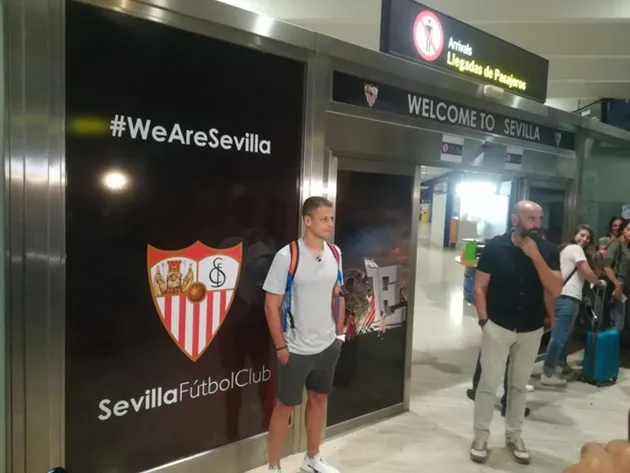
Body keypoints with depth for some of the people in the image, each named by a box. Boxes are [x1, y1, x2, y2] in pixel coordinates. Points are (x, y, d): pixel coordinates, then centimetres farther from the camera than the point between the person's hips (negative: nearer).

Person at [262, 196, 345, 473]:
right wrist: (281, 347, -13)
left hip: (327, 346, 6)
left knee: (319, 400, 19)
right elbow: (271, 305, -14)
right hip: (296, 349, -6)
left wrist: (339, 334, 10)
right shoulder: (287, 256, -18)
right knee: (285, 406, 8)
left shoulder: (335, 253, 0)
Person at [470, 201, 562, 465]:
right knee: (489, 383, 2)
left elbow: (555, 290, -13)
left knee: (519, 385, 15)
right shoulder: (495, 247, -10)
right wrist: (484, 320, -12)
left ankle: (514, 435, 31)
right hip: (498, 327, -2)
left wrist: (536, 256, -21)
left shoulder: (548, 250, -4)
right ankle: (481, 437, 18)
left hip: (532, 330, 3)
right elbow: (479, 287, -6)